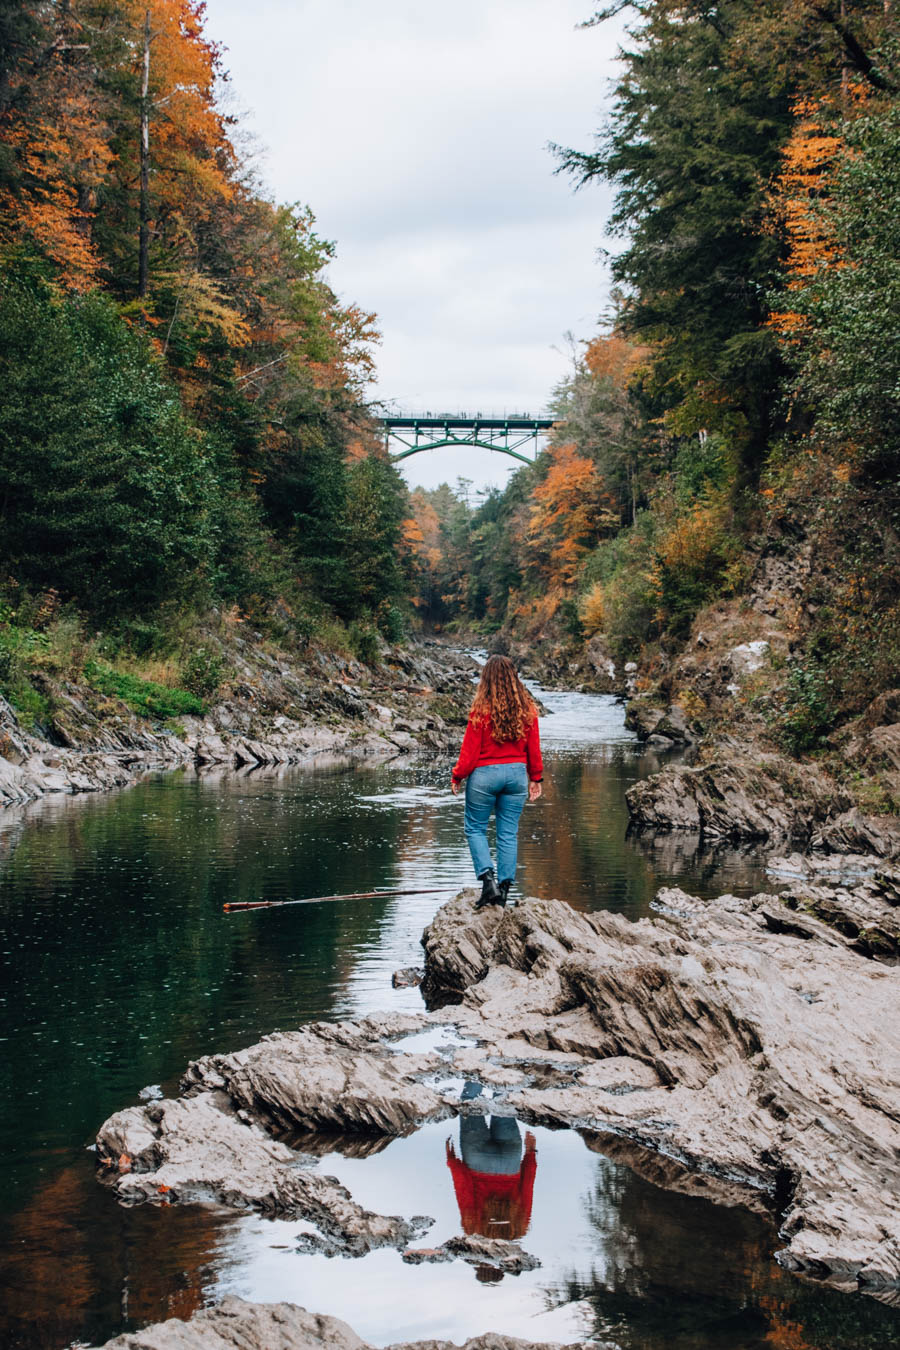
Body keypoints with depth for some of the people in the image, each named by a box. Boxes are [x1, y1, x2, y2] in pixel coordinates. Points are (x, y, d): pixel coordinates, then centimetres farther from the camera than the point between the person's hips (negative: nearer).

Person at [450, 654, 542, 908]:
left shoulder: (481, 709, -13)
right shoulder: (526, 708, 0)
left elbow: (470, 749, -8)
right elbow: (534, 747, 6)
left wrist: (457, 776, 4)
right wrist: (535, 778, 17)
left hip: (484, 773, -4)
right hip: (517, 773, 4)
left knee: (475, 829, 10)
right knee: (509, 833, 9)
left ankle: (488, 880, -4)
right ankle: (504, 889, 10)